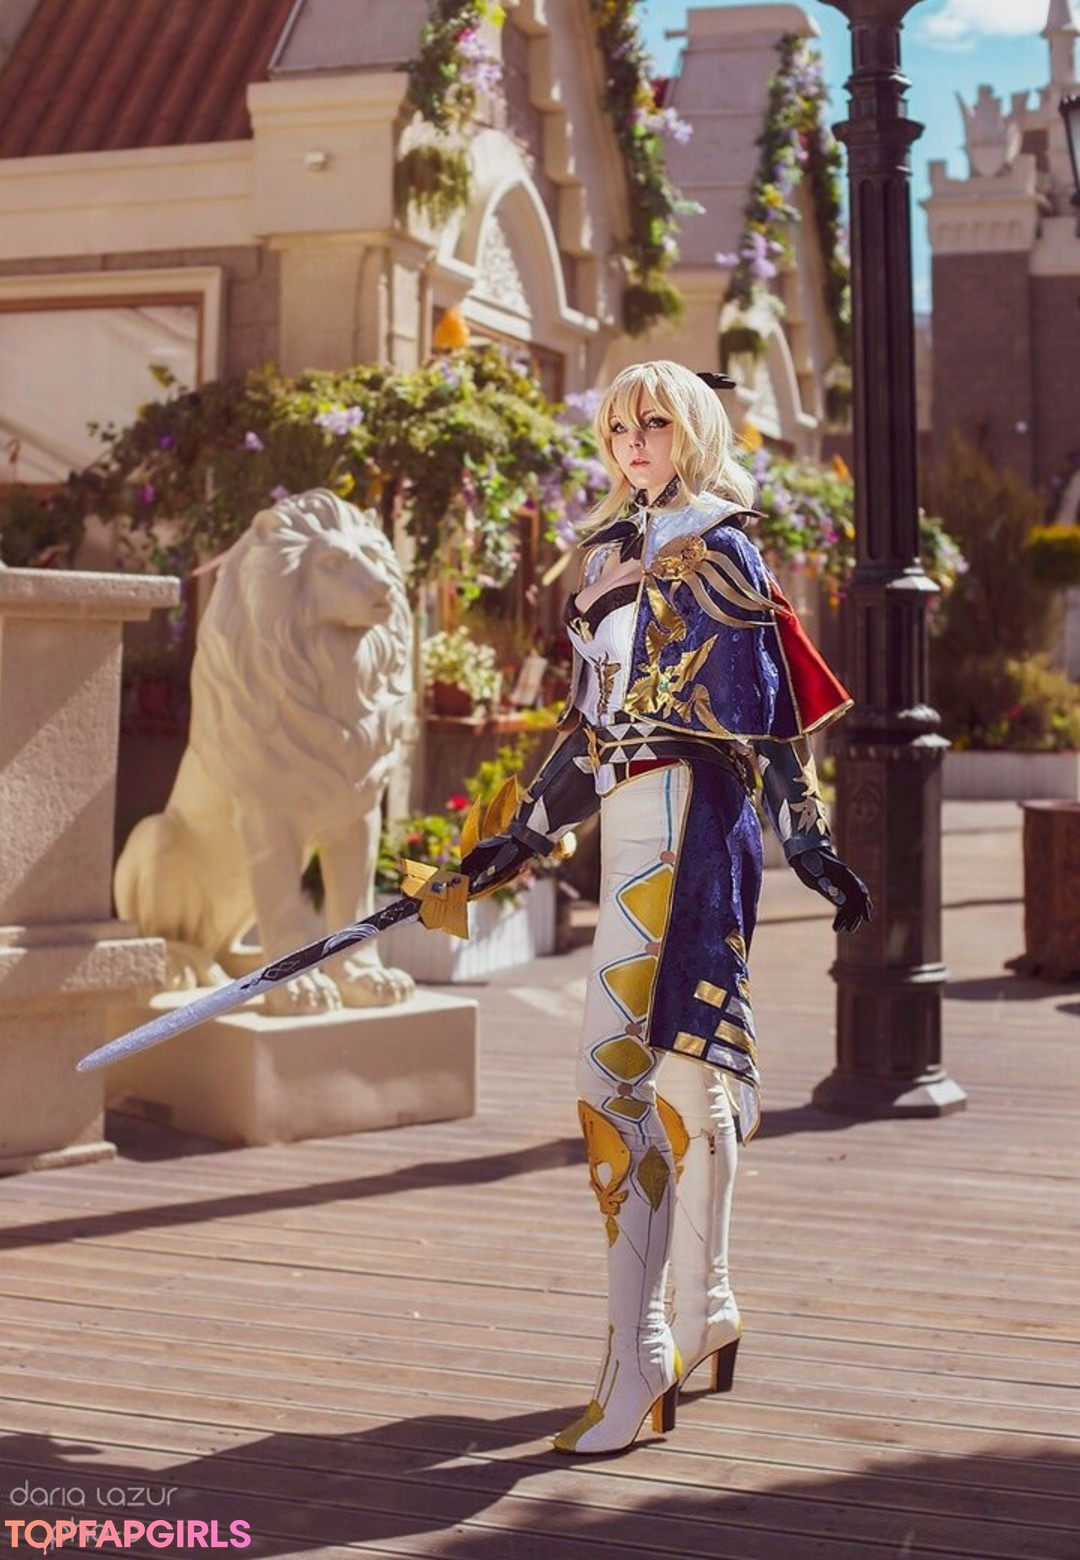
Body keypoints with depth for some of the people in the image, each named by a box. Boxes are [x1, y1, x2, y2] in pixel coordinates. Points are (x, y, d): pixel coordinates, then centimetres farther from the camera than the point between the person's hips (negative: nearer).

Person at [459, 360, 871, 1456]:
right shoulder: (612, 553, 19)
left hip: (684, 819, -8)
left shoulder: (714, 553, -4)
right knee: (681, 1068, 14)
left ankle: (637, 1359, -15)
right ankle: (704, 1318, 25)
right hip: (630, 823, 9)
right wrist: (523, 836, 24)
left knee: (618, 1070, -15)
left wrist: (807, 840, -12)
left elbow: (764, 709, -8)